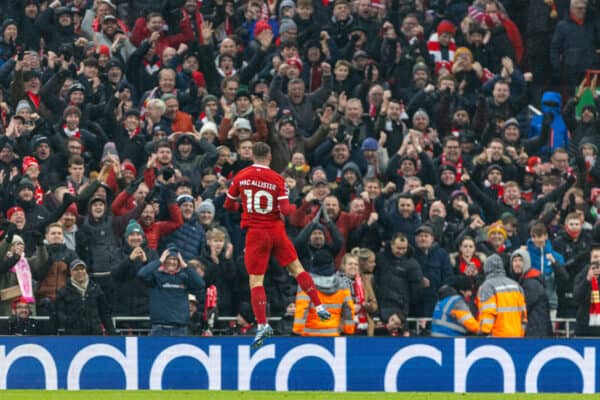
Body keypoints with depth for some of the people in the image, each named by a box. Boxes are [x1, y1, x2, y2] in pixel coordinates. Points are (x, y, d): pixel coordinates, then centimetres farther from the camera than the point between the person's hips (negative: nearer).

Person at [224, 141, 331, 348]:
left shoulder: (241, 176, -2)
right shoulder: (277, 179, -4)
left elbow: (228, 204, 9)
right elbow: (285, 210, -10)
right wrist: (292, 208, 12)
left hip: (256, 233, -1)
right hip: (276, 230, 1)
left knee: (255, 280, -1)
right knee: (296, 268, 16)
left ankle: (262, 324, -13)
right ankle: (319, 306, 15)